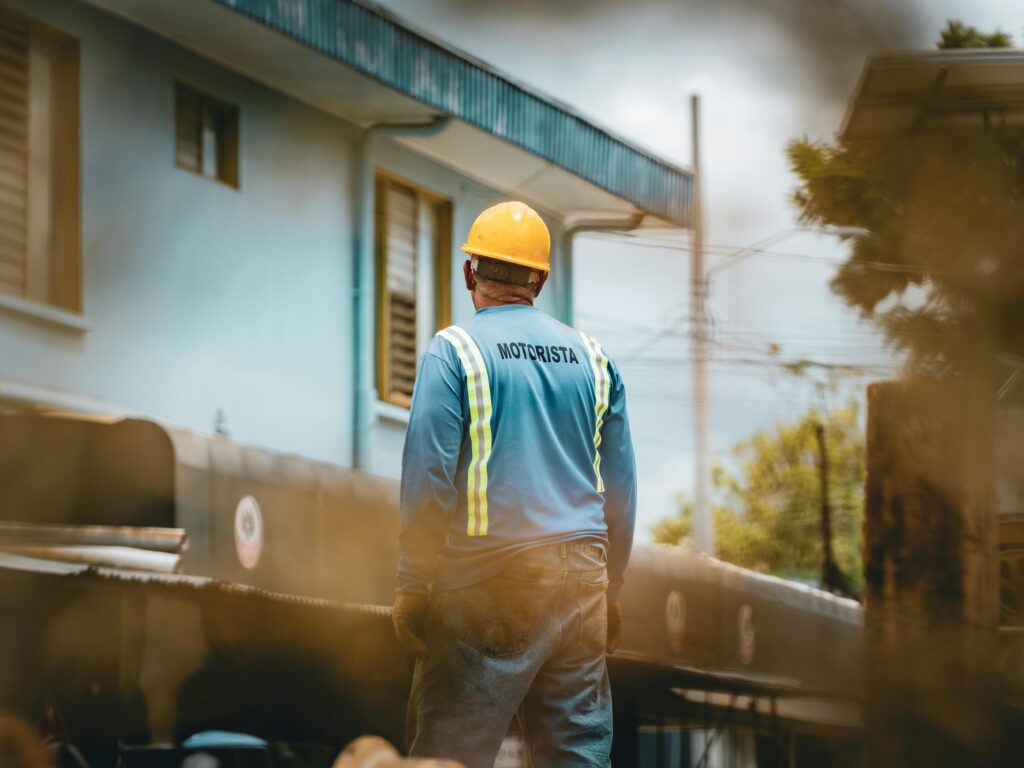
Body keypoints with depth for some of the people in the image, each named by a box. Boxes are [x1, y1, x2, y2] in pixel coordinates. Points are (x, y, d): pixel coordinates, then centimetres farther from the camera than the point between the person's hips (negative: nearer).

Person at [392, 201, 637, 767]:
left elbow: (428, 478, -8)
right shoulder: (591, 358, 12)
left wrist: (412, 586, -4)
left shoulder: (453, 352, -2)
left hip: (489, 577, -5)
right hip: (580, 576, 5)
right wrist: (612, 587, 22)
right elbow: (620, 488, 15)